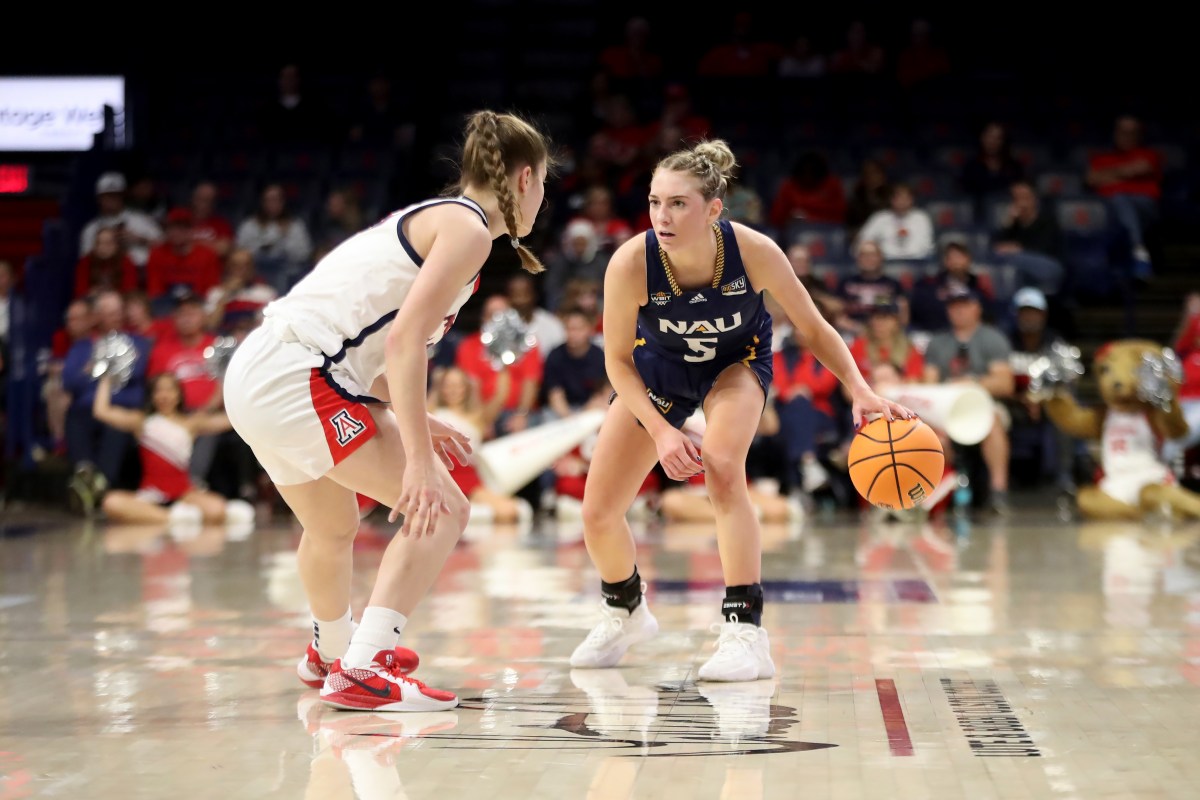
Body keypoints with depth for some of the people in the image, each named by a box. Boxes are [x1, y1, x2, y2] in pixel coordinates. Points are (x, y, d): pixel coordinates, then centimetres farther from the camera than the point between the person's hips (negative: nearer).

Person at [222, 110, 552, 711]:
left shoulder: (430, 218, 21)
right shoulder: (468, 227, -7)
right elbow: (404, 339, -20)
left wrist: (413, 423, 21)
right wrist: (419, 461, -22)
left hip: (254, 372, 10)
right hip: (299, 375, -10)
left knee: (333, 526, 31)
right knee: (439, 508, -6)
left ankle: (330, 653, 54)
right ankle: (360, 671, -12)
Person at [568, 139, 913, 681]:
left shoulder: (754, 251, -33)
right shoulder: (631, 263, -33)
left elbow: (813, 329, -17)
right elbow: (617, 360, -18)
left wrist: (861, 391, -30)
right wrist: (661, 432, -28)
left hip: (736, 363, -2)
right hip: (657, 369, 2)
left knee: (722, 469, -31)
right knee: (597, 513, -1)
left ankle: (745, 631, -21)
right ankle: (625, 612, 32)